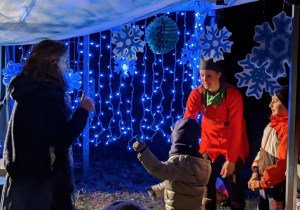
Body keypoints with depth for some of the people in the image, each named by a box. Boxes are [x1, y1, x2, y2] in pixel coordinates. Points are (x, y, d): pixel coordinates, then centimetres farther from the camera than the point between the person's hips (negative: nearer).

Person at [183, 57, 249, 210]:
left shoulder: (233, 94, -25)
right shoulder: (196, 94, -16)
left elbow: (235, 129, -23)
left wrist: (231, 160, -23)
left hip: (233, 143, -2)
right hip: (210, 141, 3)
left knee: (234, 182, -1)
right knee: (207, 181, 3)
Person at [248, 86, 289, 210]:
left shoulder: (288, 128, -22)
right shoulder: (273, 124, 7)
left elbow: (283, 163, -23)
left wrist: (262, 183, -16)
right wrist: (255, 172, 2)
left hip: (278, 185, -8)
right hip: (264, 181, 8)